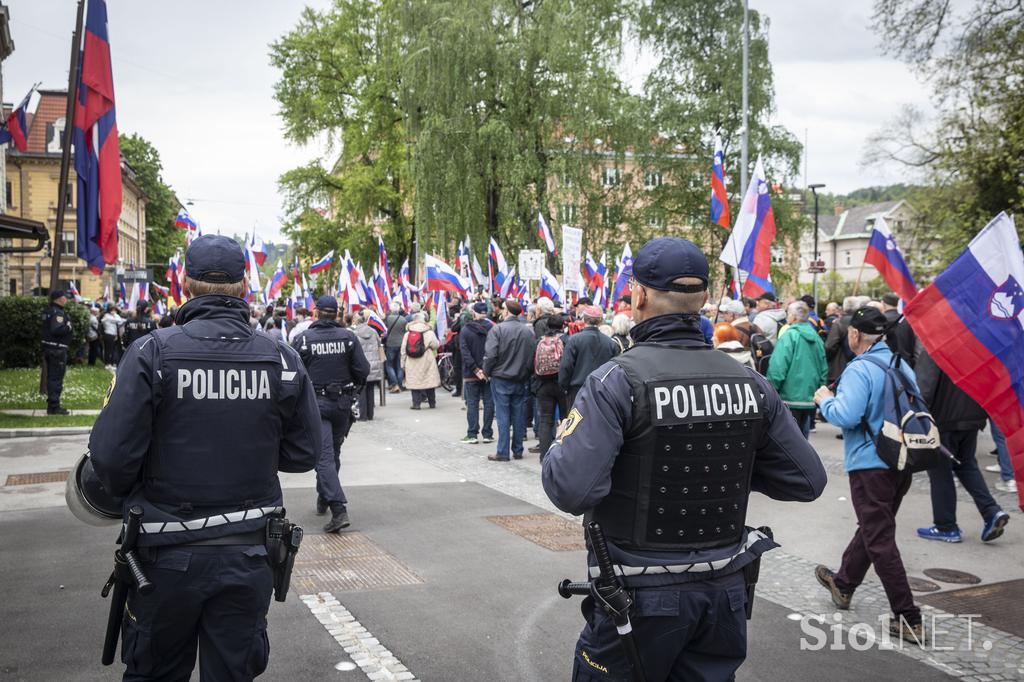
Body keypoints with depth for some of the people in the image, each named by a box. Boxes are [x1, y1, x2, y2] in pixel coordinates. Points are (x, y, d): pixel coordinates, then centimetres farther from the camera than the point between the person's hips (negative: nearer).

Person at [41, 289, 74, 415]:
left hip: (48, 348, 10)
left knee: (52, 377, 16)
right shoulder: (58, 313, -18)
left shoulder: (49, 311, 14)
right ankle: (54, 406, -2)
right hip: (57, 349, -10)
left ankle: (52, 404, 25)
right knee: (56, 378, -5)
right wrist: (69, 327, -15)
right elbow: (57, 330, -30)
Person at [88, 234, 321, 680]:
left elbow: (111, 455, -15)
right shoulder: (282, 359, -6)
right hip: (249, 554, 2)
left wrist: (125, 493, 7)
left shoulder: (152, 353, -13)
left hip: (168, 556, -1)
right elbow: (302, 455, 0)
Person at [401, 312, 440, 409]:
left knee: (414, 382, 5)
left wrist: (403, 364, 12)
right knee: (430, 382, 9)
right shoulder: (429, 333, -7)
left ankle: (416, 403, -1)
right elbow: (436, 345, -4)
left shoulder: (407, 334, 3)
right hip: (427, 363, -2)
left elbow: (403, 351, 5)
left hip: (412, 364, 2)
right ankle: (432, 403, 15)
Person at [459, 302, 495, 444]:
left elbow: (465, 352, -12)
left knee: (472, 403, 5)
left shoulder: (465, 330, -5)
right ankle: (487, 434, 10)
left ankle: (472, 434, 6)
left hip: (471, 373, -1)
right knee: (489, 403, 7)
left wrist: (476, 369, -13)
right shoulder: (492, 328, -3)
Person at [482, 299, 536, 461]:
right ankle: (518, 451, 16)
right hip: (522, 379, 4)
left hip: (501, 379, -4)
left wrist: (487, 372, -1)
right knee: (519, 416, 10)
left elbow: (490, 355, -17)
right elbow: (534, 355, 1)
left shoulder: (497, 329, -13)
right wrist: (528, 372, 14)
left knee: (503, 416, 1)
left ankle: (503, 452, 3)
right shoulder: (529, 331, 0)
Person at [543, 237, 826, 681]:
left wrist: (563, 442, -5)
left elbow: (571, 490, -25)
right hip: (724, 592, 5)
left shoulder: (616, 381, -18)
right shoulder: (750, 383, -2)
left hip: (640, 594, -4)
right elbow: (807, 481, 2)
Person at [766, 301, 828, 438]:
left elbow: (777, 368, -17)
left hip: (790, 398, -6)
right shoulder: (816, 338, 7)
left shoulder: (789, 336, -12)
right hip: (810, 400, 6)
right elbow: (824, 369, 13)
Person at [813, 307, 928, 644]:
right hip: (903, 462, 9)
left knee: (880, 540, -1)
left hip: (870, 465, -8)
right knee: (872, 528, 22)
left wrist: (826, 400, -6)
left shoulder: (860, 369, -18)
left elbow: (846, 416, -26)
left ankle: (909, 620, 0)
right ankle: (843, 584, 41)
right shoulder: (901, 364, 7)